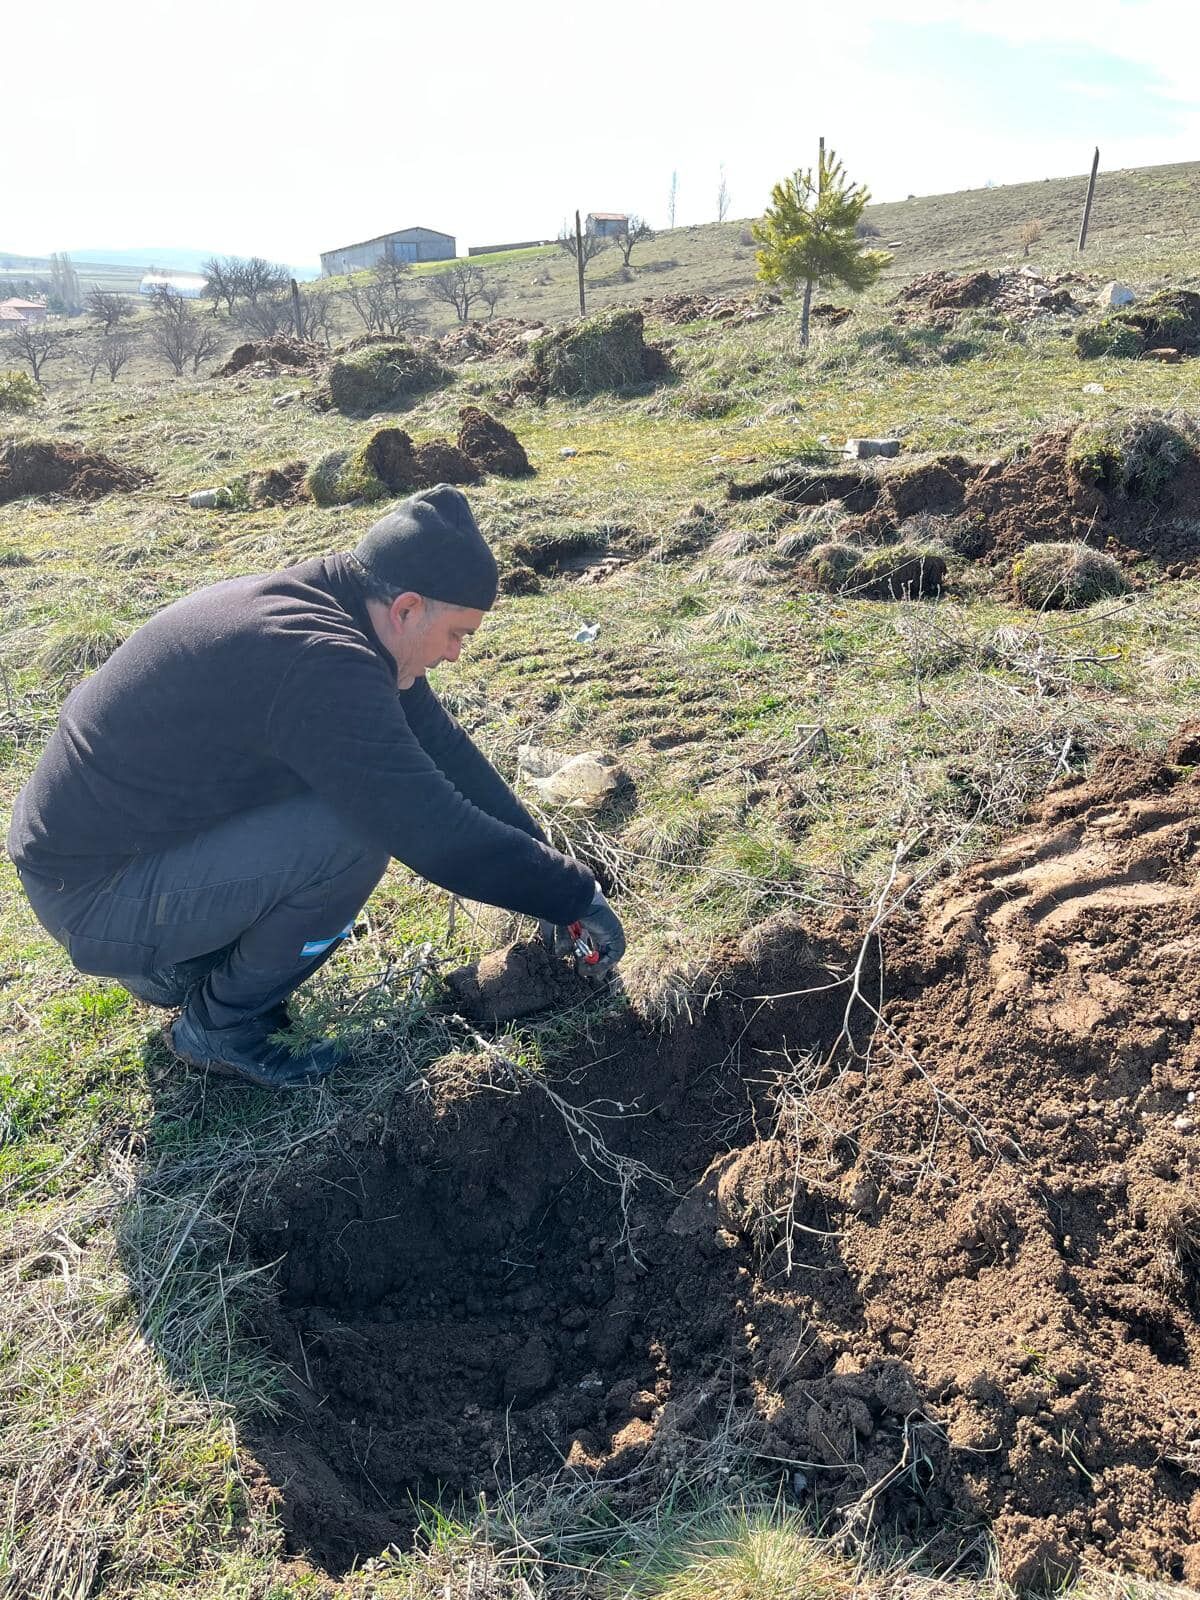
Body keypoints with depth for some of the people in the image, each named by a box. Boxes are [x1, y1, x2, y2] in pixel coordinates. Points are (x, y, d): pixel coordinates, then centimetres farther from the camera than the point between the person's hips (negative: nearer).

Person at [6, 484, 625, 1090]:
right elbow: (440, 835, -31)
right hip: (92, 894, -9)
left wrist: (543, 870, 6)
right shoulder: (317, 661, -30)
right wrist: (577, 895, -17)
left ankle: (175, 963, 16)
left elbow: (443, 748, 5)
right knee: (355, 832, -24)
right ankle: (219, 1023, 0)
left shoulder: (330, 604, -1)